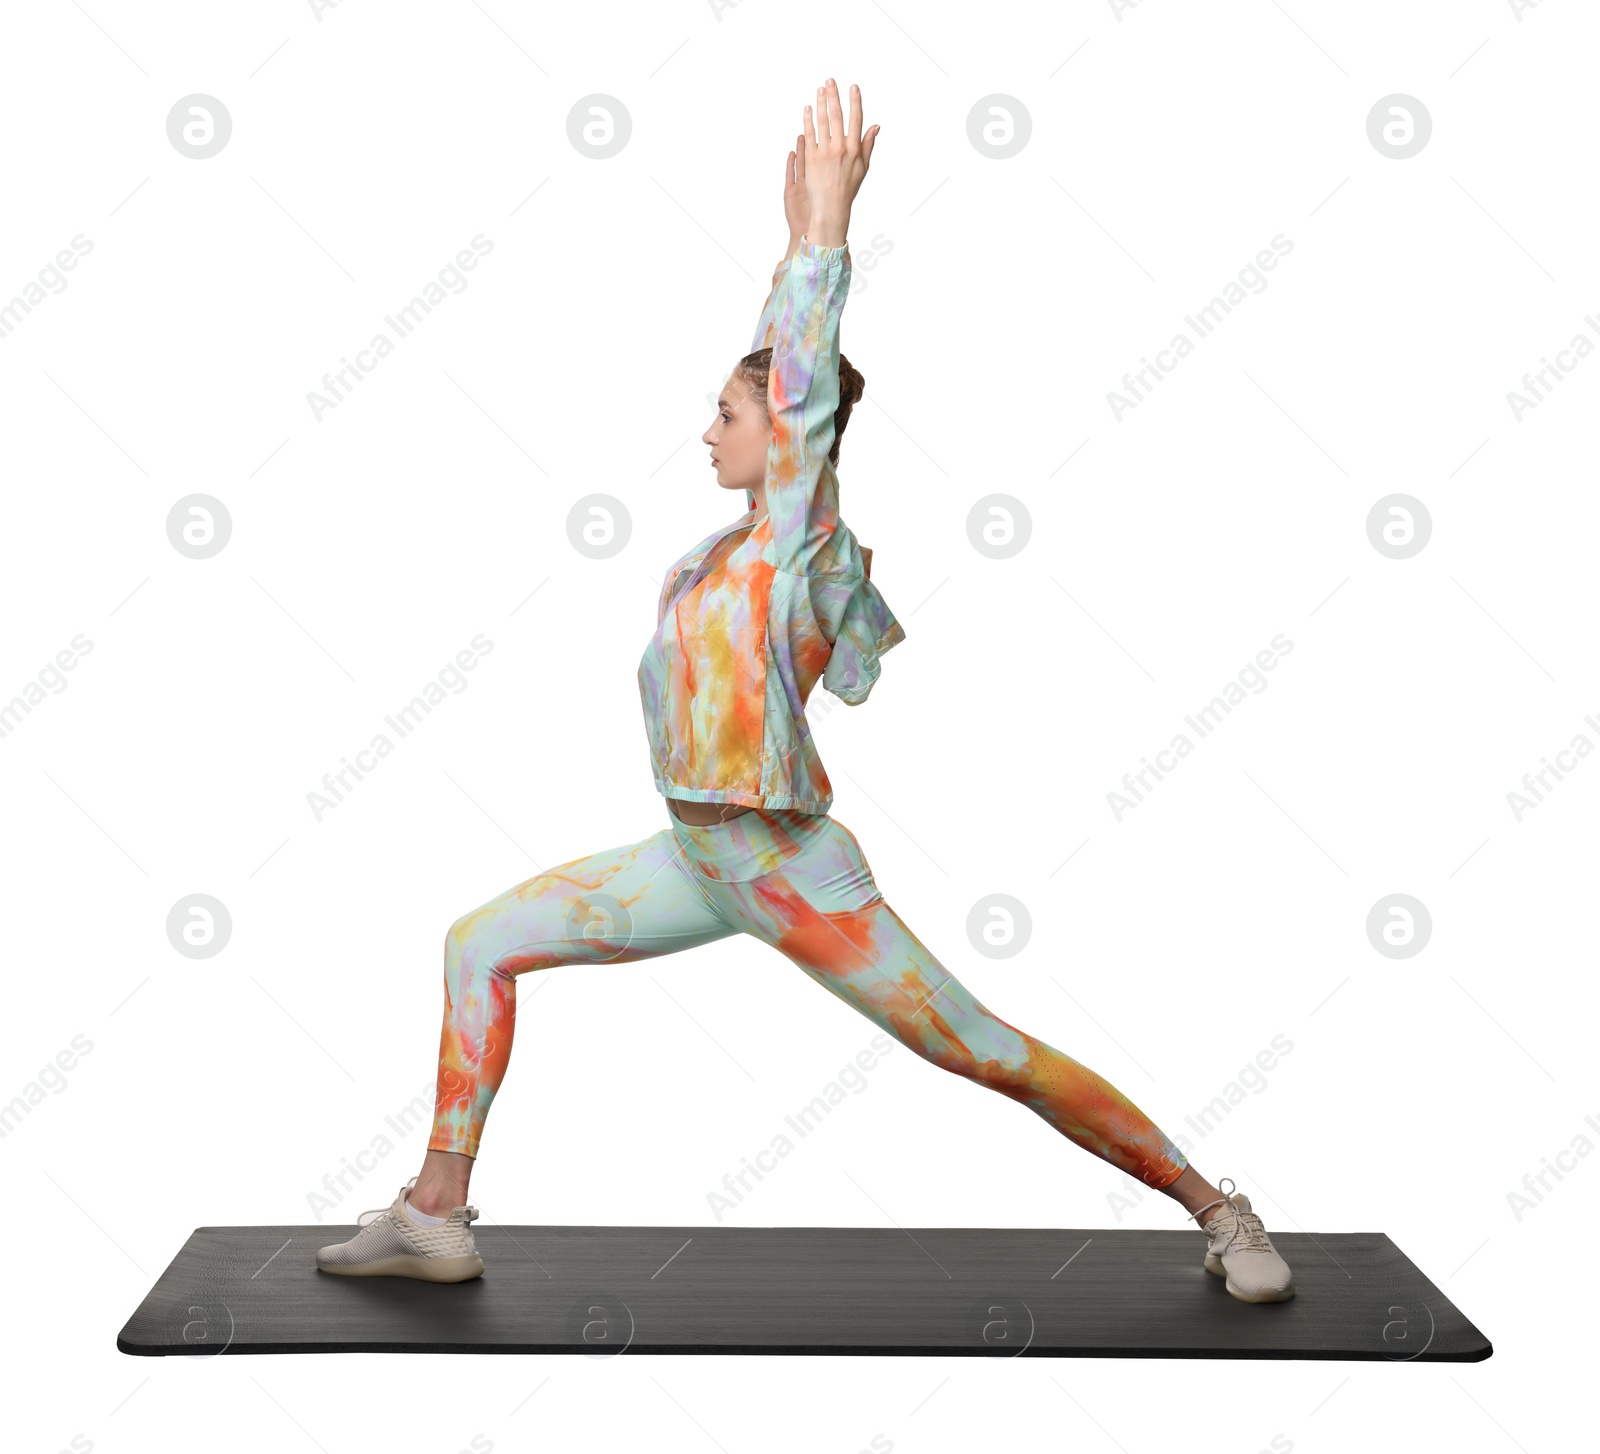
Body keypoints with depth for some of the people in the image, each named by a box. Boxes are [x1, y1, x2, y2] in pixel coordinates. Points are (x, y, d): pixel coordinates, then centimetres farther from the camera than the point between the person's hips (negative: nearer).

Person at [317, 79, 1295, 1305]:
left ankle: (1221, 1213, 14)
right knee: (482, 944, 8)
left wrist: (831, 222, -16)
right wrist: (803, 238, 19)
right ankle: (437, 1215, 14)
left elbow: (806, 382, -20)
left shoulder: (803, 531, -12)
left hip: (793, 873, -8)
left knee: (992, 1055, -3)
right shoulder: (754, 531, 8)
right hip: (699, 860, 8)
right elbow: (783, 364, 18)